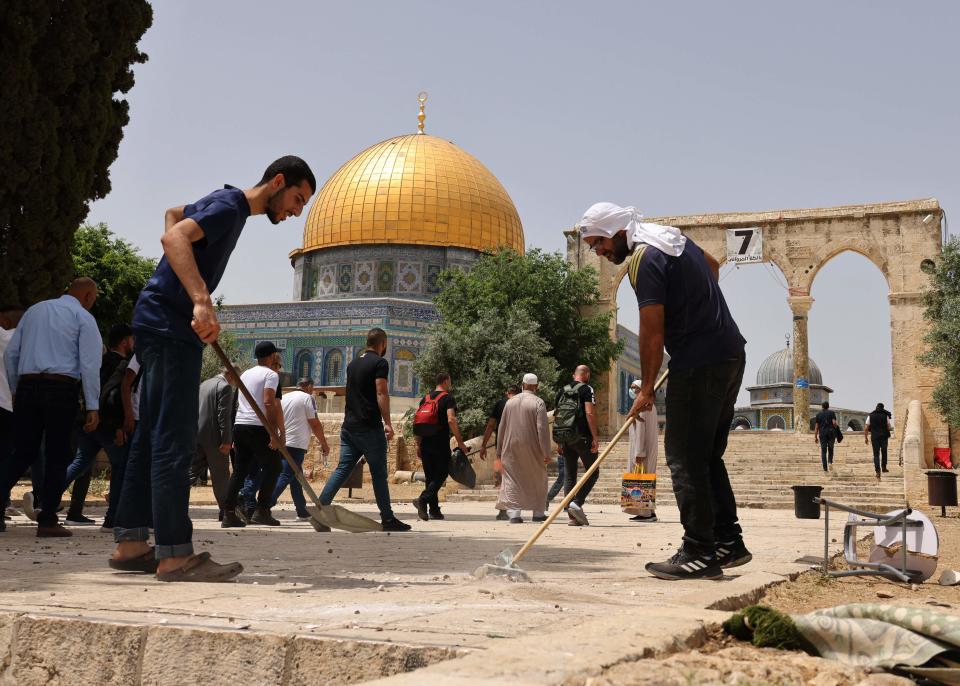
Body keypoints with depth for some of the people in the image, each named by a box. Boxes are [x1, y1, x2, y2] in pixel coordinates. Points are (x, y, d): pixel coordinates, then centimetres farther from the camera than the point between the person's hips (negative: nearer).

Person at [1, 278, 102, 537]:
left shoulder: (34, 310, 19)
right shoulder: (83, 317, 3)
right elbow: (90, 364, -6)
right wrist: (92, 407, -7)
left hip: (27, 387, 5)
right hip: (62, 389, -4)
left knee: (23, 453, 10)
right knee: (57, 456, 2)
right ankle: (47, 521, 2)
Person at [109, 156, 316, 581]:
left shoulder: (226, 204, 18)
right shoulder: (230, 206, -11)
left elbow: (173, 213, 35)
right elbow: (174, 237, -27)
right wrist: (202, 301, -39)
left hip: (159, 326, 10)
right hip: (170, 326, -10)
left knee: (152, 437, 9)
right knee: (174, 440, -12)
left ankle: (130, 544, 13)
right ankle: (174, 555, -12)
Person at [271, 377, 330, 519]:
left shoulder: (284, 398, 18)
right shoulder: (307, 398, -3)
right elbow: (315, 424, -7)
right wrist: (324, 443, 2)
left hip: (281, 443, 8)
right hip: (296, 444, -8)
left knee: (296, 477, 15)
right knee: (285, 476, -11)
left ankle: (302, 511, 21)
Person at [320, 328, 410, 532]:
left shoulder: (353, 364, 16)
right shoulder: (379, 363, -8)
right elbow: (381, 394, -16)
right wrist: (387, 423, -16)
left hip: (349, 426, 7)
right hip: (370, 427, -7)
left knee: (342, 469, 6)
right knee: (379, 474, 0)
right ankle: (388, 519, 5)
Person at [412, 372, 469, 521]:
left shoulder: (425, 398, 15)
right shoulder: (448, 398, -4)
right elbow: (451, 420, -18)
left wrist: (418, 445, 19)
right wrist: (460, 442, -14)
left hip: (425, 443, 6)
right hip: (441, 444, -6)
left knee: (430, 476, 11)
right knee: (441, 474, 1)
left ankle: (434, 510, 10)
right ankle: (423, 499, -19)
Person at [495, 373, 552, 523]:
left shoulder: (510, 401, 5)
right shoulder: (538, 403, -8)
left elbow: (502, 427, 9)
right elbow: (542, 429, -14)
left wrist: (500, 450, 17)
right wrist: (546, 452, -10)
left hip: (511, 448, 2)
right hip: (532, 449, -2)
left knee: (512, 480, 5)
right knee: (538, 480, 14)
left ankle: (514, 513, -7)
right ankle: (538, 513, 19)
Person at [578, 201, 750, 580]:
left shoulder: (644, 260, -15)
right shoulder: (670, 235, 14)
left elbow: (652, 333, -16)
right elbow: (712, 265, 31)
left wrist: (646, 389, -9)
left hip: (699, 364, -10)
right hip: (730, 354, 10)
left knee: (684, 457, -6)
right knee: (707, 455, 14)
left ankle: (699, 553, -5)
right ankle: (728, 542, 17)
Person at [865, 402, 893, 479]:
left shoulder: (870, 416, 3)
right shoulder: (886, 415, 0)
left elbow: (866, 428, 0)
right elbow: (889, 428, -1)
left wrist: (865, 437, 6)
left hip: (874, 437, 0)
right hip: (884, 437, 0)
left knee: (876, 454, 2)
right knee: (884, 452, 21)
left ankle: (877, 471, -9)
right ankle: (883, 467, 27)